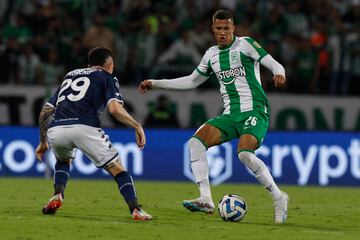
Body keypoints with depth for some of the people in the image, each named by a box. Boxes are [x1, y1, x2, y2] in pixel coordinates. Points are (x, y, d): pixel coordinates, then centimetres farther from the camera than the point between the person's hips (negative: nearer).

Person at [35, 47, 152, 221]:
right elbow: (114, 108, -2)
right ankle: (135, 210, -11)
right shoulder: (106, 77, 18)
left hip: (55, 130, 5)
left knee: (63, 160, 36)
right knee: (117, 169, 5)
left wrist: (42, 142, 38)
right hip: (84, 128, -5)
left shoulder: (70, 75, 33)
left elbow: (46, 111, 30)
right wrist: (137, 126, 8)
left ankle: (57, 196, 13)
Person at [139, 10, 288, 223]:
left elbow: (274, 64, -8)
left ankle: (278, 197, -13)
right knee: (196, 142, -16)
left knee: (245, 153, -31)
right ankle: (206, 200, -20)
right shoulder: (211, 55, 16)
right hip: (230, 115, 6)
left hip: (255, 111, -6)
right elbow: (192, 81, 28)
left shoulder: (245, 44, -1)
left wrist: (279, 74, -33)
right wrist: (155, 83, 26)